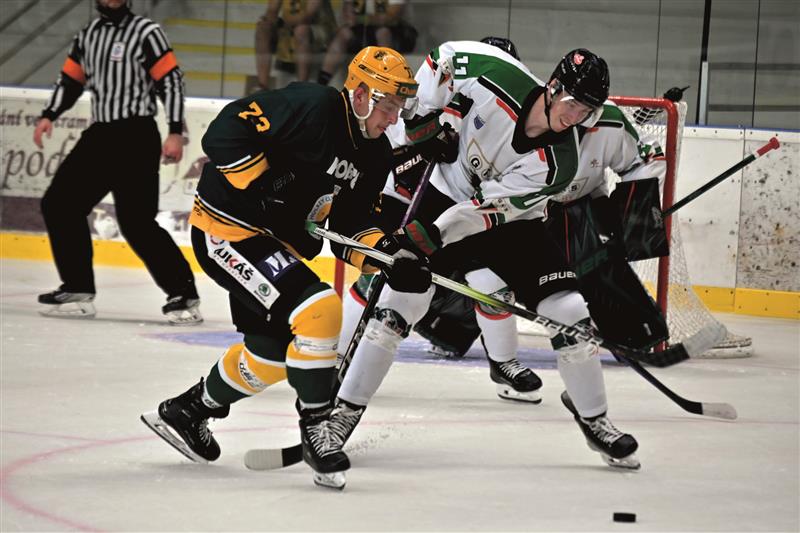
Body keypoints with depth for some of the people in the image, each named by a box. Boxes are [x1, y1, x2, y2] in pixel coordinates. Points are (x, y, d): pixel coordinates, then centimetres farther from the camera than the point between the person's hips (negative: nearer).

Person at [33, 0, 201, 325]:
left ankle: (183, 294, -9)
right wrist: (49, 116, 6)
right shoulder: (88, 34, 15)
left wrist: (175, 133, -17)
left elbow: (171, 81, -10)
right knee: (59, 203, 6)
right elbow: (71, 79, 21)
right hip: (99, 136, 8)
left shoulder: (146, 32, -6)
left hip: (136, 138, -8)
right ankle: (78, 291, 12)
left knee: (137, 223, -15)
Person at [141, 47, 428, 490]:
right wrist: (262, 186, -29)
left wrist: (392, 256, -12)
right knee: (318, 310, -23)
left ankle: (186, 411, 40)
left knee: (271, 354, 20)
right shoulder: (311, 108, -23)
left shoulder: (375, 156, 4)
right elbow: (224, 133, -28)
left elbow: (351, 229, 5)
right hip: (227, 229, -10)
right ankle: (316, 424, -8)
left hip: (278, 245, 10)